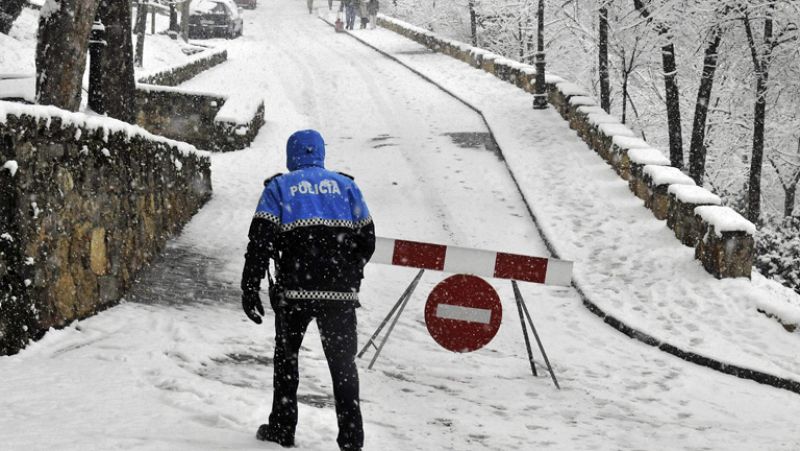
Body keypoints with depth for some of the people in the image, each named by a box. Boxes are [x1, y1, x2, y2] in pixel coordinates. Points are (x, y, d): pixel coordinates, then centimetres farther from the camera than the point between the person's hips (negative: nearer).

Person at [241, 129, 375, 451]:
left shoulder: (278, 188, 5)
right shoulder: (346, 186, 12)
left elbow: (260, 241, -4)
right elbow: (367, 240, 11)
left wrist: (250, 289, -3)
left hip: (294, 291, -1)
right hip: (340, 292, 1)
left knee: (286, 356, 16)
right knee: (343, 362, 8)